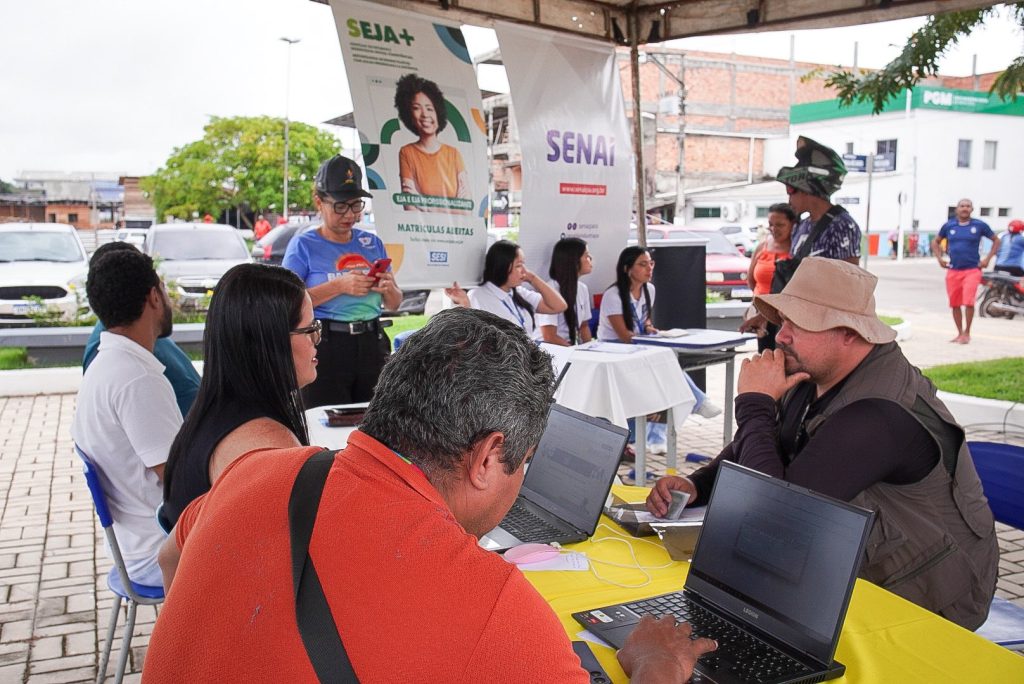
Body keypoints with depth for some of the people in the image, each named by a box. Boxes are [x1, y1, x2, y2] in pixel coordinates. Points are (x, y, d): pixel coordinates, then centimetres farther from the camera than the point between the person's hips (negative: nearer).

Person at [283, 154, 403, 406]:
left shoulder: (372, 243, 12)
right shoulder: (304, 245, 0)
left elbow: (394, 304, 18)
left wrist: (388, 289, -5)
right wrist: (339, 286, -16)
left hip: (372, 346, 4)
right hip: (325, 347, -4)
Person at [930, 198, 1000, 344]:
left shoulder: (979, 225, 0)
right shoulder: (948, 225, 5)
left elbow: (996, 240, 10)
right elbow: (935, 241, 19)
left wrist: (988, 259, 2)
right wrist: (939, 258, 8)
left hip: (972, 270, -3)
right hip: (953, 270, 3)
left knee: (968, 302, -14)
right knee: (955, 304, 8)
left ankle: (967, 333, 1)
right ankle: (960, 333, 22)